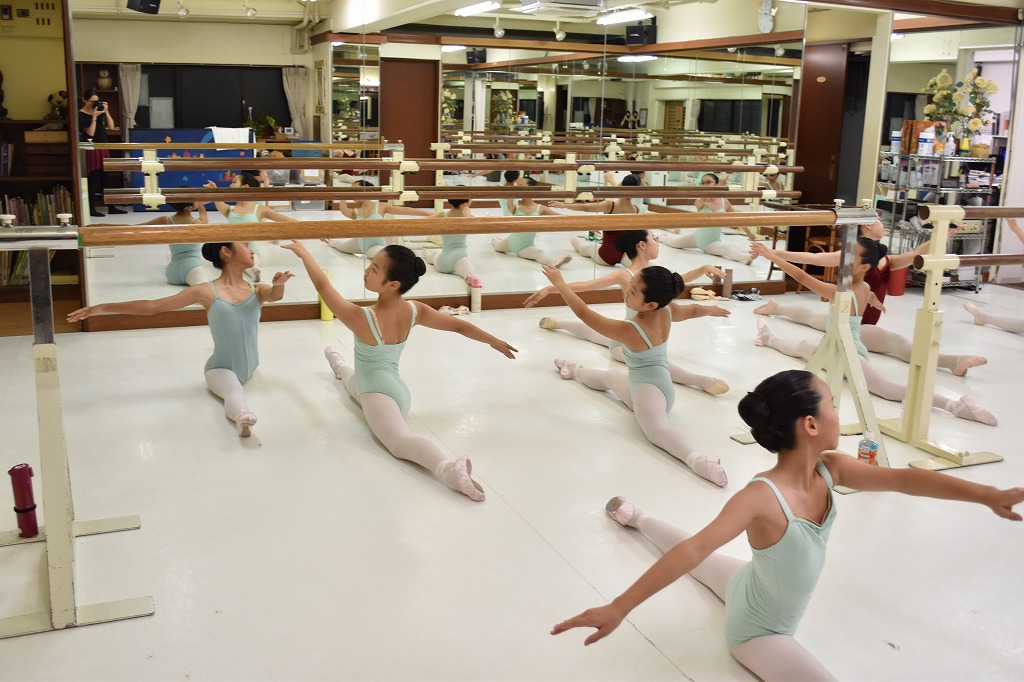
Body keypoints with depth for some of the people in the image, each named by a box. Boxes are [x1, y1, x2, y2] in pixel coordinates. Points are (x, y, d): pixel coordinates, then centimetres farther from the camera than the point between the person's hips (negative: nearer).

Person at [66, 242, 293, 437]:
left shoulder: (256, 290, 0)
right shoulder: (207, 292, -10)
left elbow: (275, 296, -23)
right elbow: (152, 306, -9)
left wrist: (279, 284, -48)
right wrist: (103, 307, -14)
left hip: (250, 366, 8)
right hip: (222, 368, -8)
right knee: (234, 391, -29)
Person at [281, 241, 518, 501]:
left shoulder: (361, 318, -29)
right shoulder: (415, 310, -12)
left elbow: (322, 285, -20)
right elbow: (460, 326, -3)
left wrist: (303, 252, -5)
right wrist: (495, 341, 12)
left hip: (379, 392, -9)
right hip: (392, 386, 9)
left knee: (400, 440, -34)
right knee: (354, 378, 42)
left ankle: (446, 467, -61)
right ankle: (340, 367, 79)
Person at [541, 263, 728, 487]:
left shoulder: (629, 331, -30)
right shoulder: (666, 311, -12)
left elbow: (583, 313, -21)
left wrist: (559, 283, -12)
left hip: (650, 388, -10)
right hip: (643, 383, 10)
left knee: (656, 428, -40)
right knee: (609, 377, 38)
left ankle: (696, 459, -67)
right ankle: (575, 371, 69)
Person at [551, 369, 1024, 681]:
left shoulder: (830, 470, -21)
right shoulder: (763, 496, -43)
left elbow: (903, 479, -20)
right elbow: (692, 550, -50)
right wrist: (618, 608, -56)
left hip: (756, 591, 8)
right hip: (757, 630, -8)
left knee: (715, 565, 38)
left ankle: (635, 518, 59)